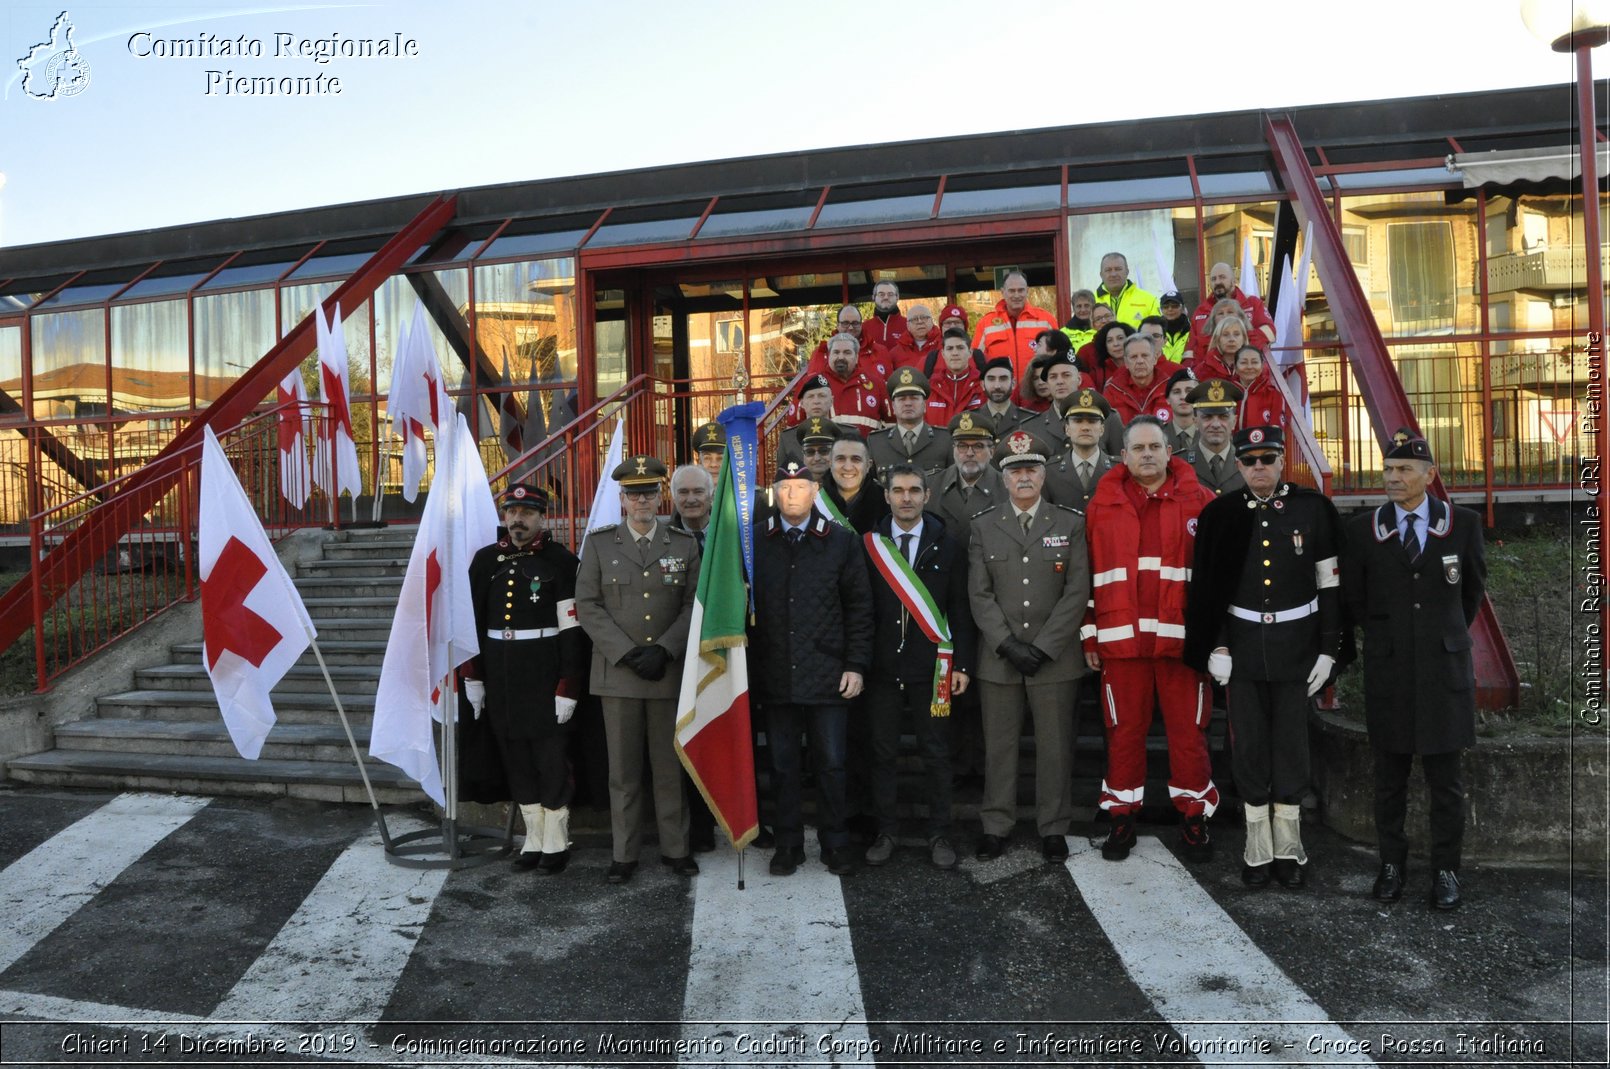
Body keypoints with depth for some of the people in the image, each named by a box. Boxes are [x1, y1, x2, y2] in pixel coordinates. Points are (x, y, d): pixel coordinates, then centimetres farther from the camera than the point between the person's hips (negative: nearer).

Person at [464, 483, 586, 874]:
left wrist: (567, 688, -13)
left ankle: (556, 842, 17)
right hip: (500, 677, 5)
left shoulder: (561, 561, -6)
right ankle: (534, 838, 24)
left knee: (552, 758, 3)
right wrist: (472, 677, 7)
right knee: (516, 759, 12)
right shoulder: (485, 559, 8)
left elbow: (572, 629, -9)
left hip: (546, 676, -4)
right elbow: (472, 621, 10)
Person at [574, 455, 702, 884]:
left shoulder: (685, 544, 6)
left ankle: (676, 848, 18)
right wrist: (627, 653, -10)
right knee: (623, 769, 5)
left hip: (670, 672, 1)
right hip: (618, 672, 0)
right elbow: (588, 606, -1)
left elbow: (694, 606, 3)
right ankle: (624, 853, 15)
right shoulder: (599, 543, 5)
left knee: (670, 765, 7)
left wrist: (663, 650, -10)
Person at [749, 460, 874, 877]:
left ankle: (835, 843, 22)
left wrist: (856, 664, -2)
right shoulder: (753, 541, 3)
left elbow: (859, 607, 3)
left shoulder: (841, 541, 2)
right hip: (775, 675, 1)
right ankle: (788, 843, 24)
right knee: (782, 764, 11)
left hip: (828, 674, -1)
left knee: (831, 763, 7)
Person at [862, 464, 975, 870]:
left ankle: (939, 834, 19)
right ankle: (886, 832, 21)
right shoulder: (869, 545, 3)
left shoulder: (948, 546, 3)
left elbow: (960, 609, 3)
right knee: (883, 753, 8)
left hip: (930, 667, 0)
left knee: (936, 753, 6)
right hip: (882, 666, 1)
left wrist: (962, 664, -2)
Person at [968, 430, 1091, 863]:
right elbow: (979, 594, 1)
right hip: (998, 659, 1)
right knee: (999, 745, 7)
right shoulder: (983, 526, 6)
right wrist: (1008, 645, -10)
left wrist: (1043, 648, -10)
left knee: (1055, 746, 6)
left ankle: (1053, 829, 19)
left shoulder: (1070, 524, 4)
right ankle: (995, 826, 20)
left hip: (1055, 659, 0)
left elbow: (1077, 592, -2)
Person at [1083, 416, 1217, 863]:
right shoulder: (1102, 505, 7)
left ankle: (1194, 817, 20)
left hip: (1182, 638, -1)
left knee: (1189, 730, 6)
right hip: (1121, 639, 1)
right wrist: (1090, 638, 4)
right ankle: (1122, 817, 19)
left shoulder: (1199, 501, 3)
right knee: (1124, 730, 8)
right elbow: (1088, 575, 6)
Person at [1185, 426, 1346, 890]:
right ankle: (1257, 846, 17)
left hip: (1296, 642, -1)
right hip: (1241, 641, 1)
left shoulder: (1314, 509, -1)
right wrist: (1216, 647, -3)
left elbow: (1329, 584, 1)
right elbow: (1207, 588, 3)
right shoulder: (1221, 514, 1)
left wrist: (1327, 649, -3)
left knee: (1292, 742, 5)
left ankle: (1288, 846, 19)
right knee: (1249, 744, 6)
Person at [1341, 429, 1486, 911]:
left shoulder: (1463, 524, 0)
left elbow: (1474, 588, 14)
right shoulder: (1362, 529, 0)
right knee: (1390, 777, 9)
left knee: (1445, 778, 5)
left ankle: (1446, 871, 17)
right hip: (1387, 669, 0)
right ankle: (1392, 863, 21)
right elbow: (1353, 596, 11)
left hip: (1445, 666, 0)